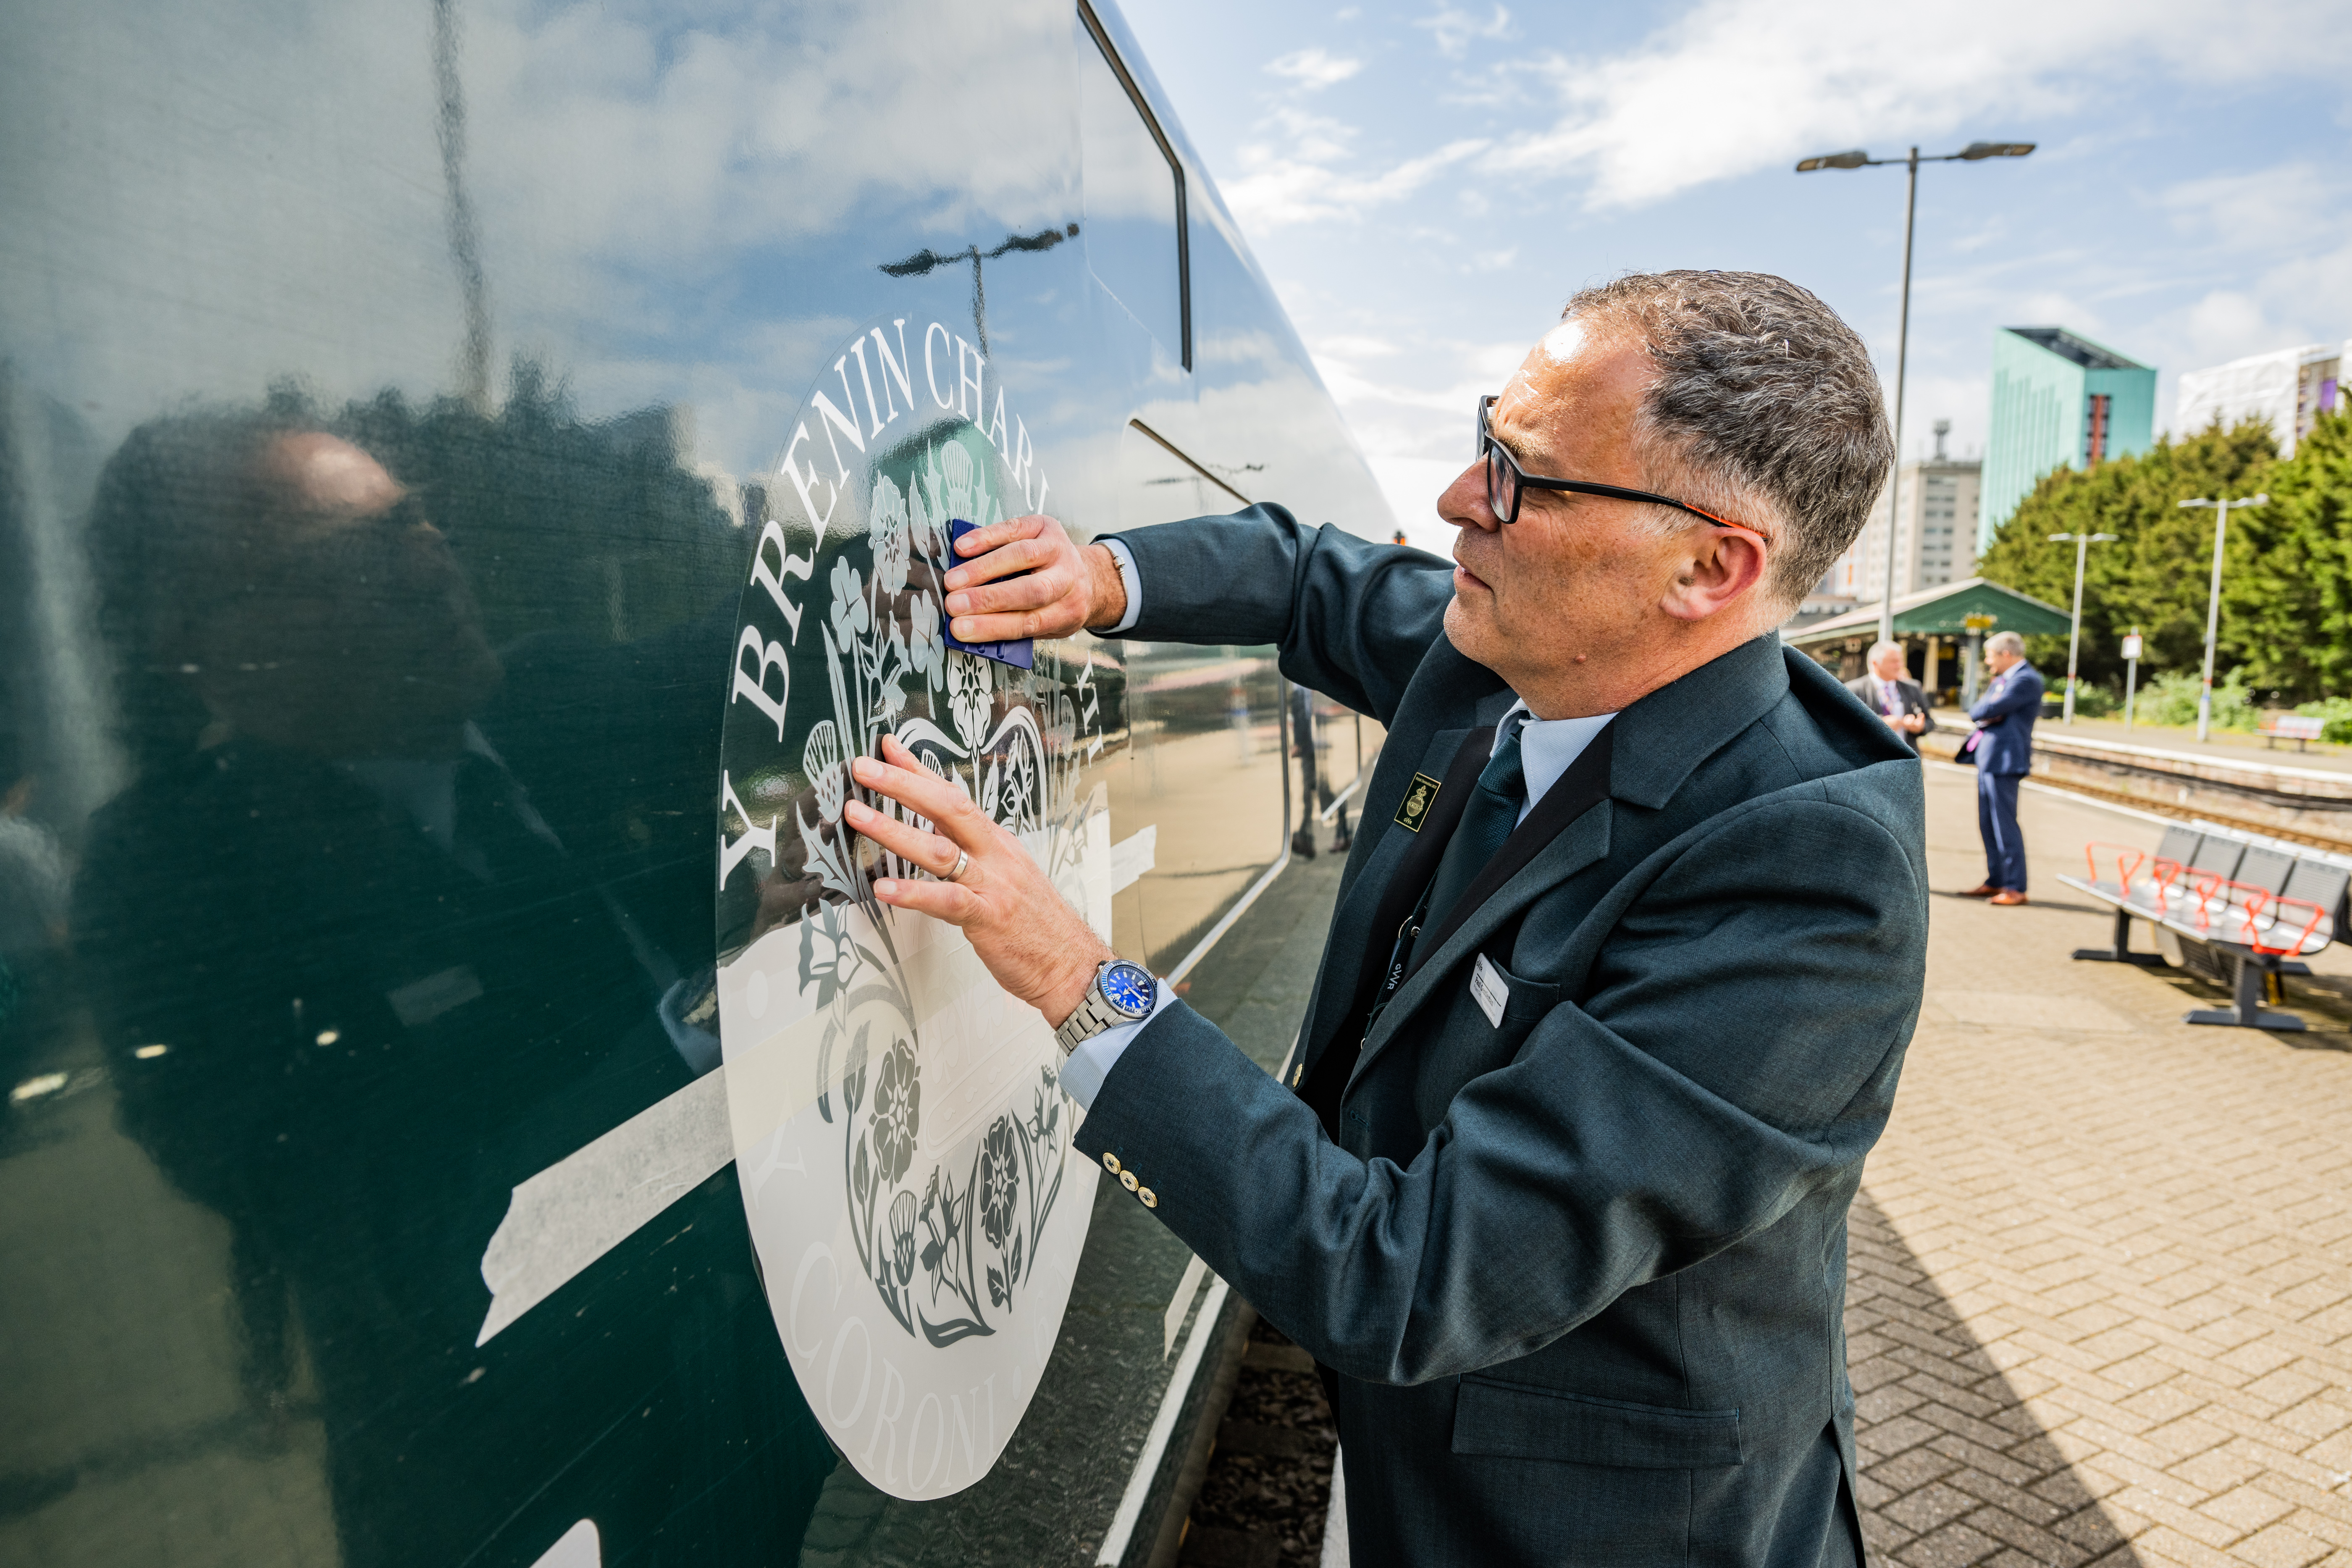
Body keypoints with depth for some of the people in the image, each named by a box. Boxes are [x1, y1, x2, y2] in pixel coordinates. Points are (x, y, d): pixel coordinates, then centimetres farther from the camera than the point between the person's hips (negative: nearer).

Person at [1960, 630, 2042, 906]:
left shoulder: (2026, 679, -13)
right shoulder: (2002, 680, 18)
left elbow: (1991, 710, -22)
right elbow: (1978, 711, 12)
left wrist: (1979, 712, -2)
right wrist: (1987, 714, -7)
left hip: (2005, 760, -10)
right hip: (1989, 759, 10)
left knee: (2004, 824, -7)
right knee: (1987, 824, 13)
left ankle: (2016, 888, -1)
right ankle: (1995, 881, 22)